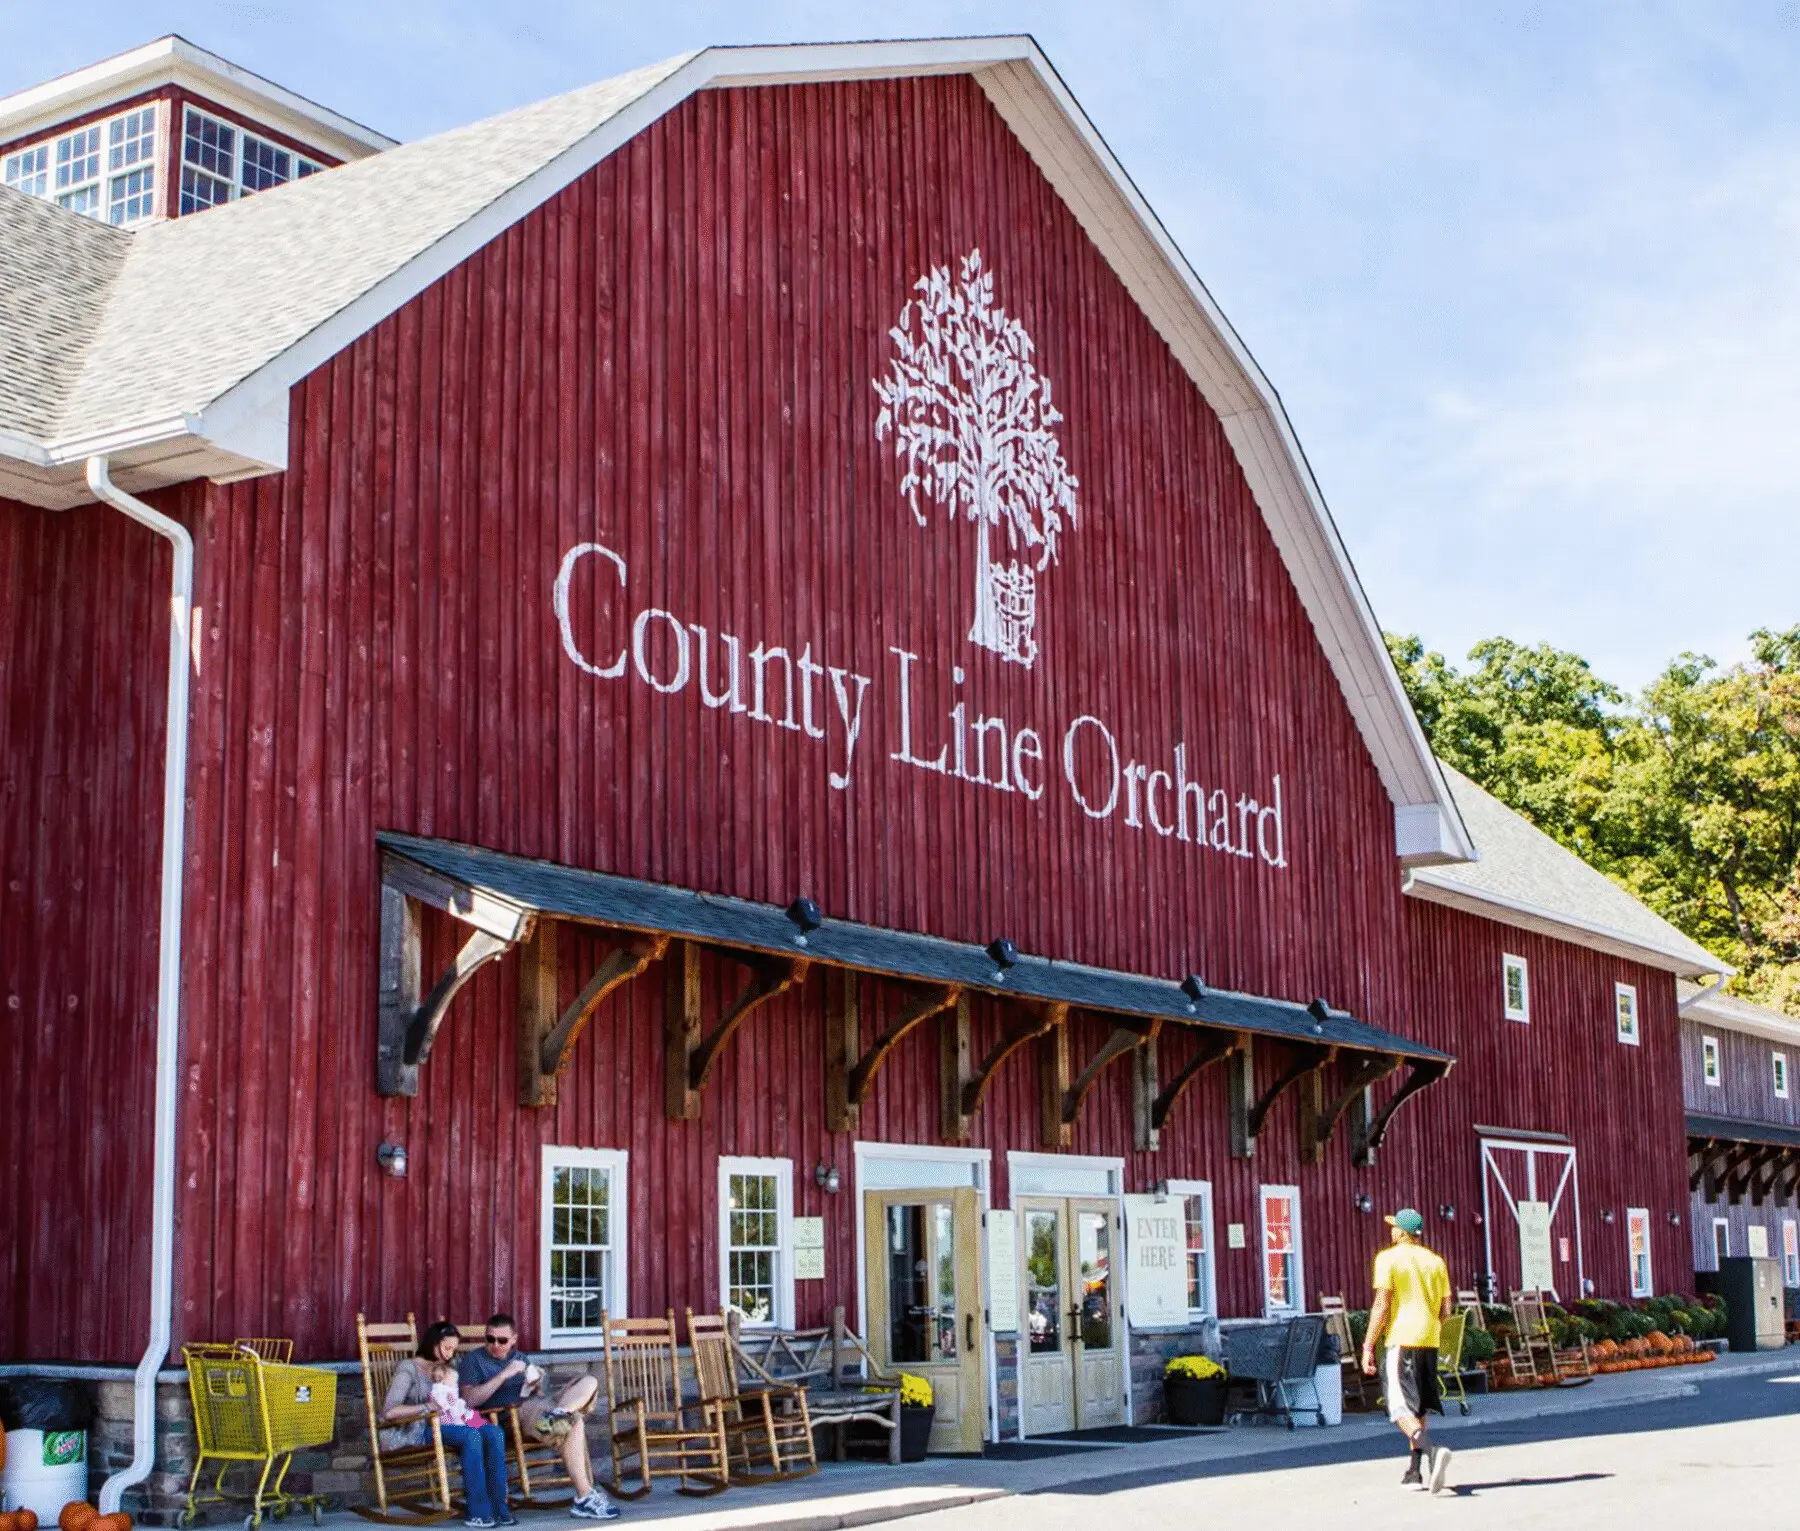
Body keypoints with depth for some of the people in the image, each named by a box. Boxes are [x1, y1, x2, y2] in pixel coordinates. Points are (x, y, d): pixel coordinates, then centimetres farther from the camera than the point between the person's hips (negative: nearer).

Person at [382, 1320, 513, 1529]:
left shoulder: (444, 1369, 21)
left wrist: (461, 1407, 4)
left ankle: (498, 1507, -21)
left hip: (438, 1426, 8)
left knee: (494, 1433, -19)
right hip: (410, 1432, -8)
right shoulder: (408, 1368, -5)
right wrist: (428, 1407, -19)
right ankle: (478, 1512, -31)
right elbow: (389, 1412, -17)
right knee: (471, 1435, -33)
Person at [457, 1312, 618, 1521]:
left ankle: (559, 1411, -39)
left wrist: (537, 1386, 4)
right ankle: (584, 1496, -35)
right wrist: (504, 1375, -13)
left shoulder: (519, 1358, 29)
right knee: (574, 1422, -31)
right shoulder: (472, 1360, 8)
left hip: (538, 1404, 7)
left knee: (589, 1383, -12)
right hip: (513, 1412, -7)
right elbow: (470, 1399, -8)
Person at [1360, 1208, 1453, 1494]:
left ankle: (1430, 1452, -33)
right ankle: (1417, 1471, 18)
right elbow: (1445, 1310, 12)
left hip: (1401, 1341, -6)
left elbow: (1381, 1306, -11)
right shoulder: (1435, 1262, 11)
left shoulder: (1389, 1259, -6)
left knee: (1401, 1407, -9)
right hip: (1429, 1342, 6)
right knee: (1418, 1406, 16)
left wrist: (1368, 1346, -8)